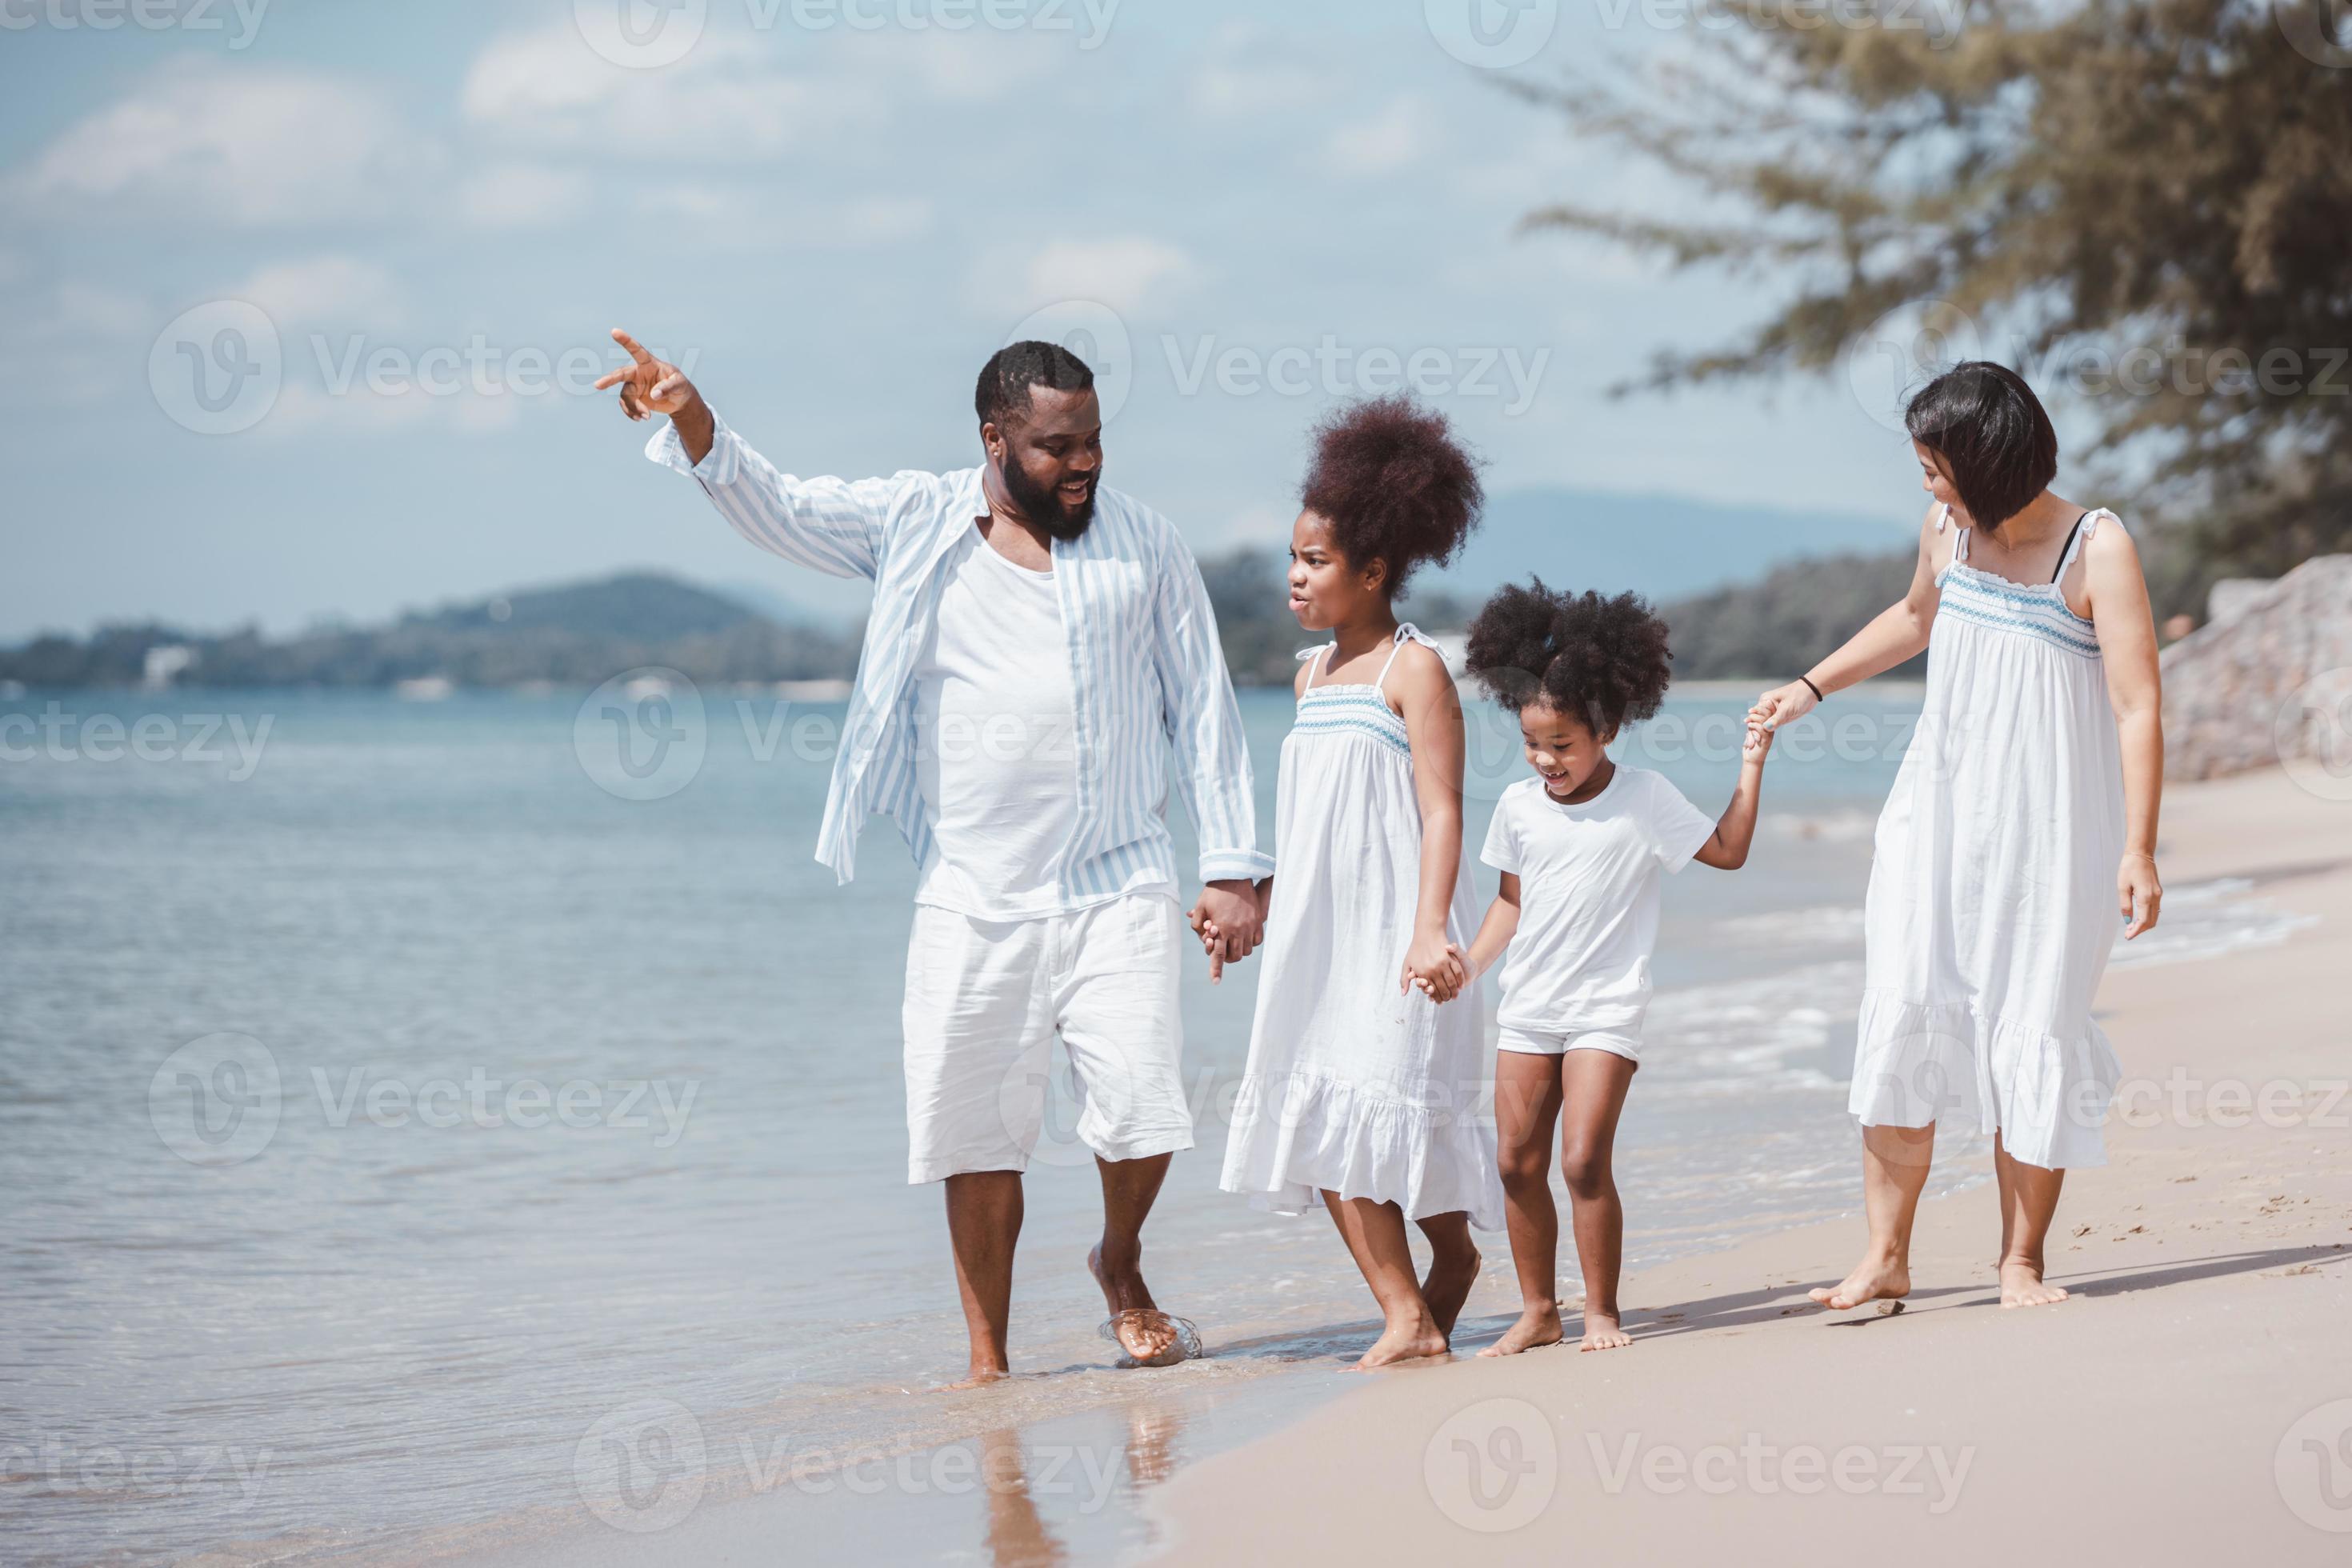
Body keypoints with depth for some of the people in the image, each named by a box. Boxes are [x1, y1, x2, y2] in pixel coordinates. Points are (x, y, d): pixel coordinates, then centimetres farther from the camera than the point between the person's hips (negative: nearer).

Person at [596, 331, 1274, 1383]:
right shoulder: (916, 527, 5)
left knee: (1141, 1107, -10)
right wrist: (692, 423, -23)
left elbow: (1204, 709, 8)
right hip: (972, 902, 1)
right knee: (975, 1131, 2)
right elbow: (776, 510, -3)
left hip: (1120, 890, 0)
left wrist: (1233, 868, 3)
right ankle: (987, 1357, 15)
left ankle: (1120, 1266, 21)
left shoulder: (1146, 547, 5)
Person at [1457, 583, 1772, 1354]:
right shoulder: (1518, 806, 5)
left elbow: (1727, 851, 1)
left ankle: (1602, 1310, 0)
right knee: (1518, 1162, 3)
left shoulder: (1644, 799, -6)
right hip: (1527, 1008, 4)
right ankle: (1538, 1311, 15)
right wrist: (1465, 968, 7)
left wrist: (1750, 770, -7)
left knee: (1584, 1160, -13)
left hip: (1606, 1008, -4)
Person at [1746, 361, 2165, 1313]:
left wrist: (2138, 850, -19)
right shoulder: (1946, 532, 3)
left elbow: (2138, 707, -15)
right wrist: (1811, 687, 26)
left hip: (2048, 823, -5)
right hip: (1938, 807, 5)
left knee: (2032, 1035, -2)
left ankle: (2022, 1259, 10)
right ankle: (1886, 1255, 2)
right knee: (1903, 1016, -3)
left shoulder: (2097, 548, -13)